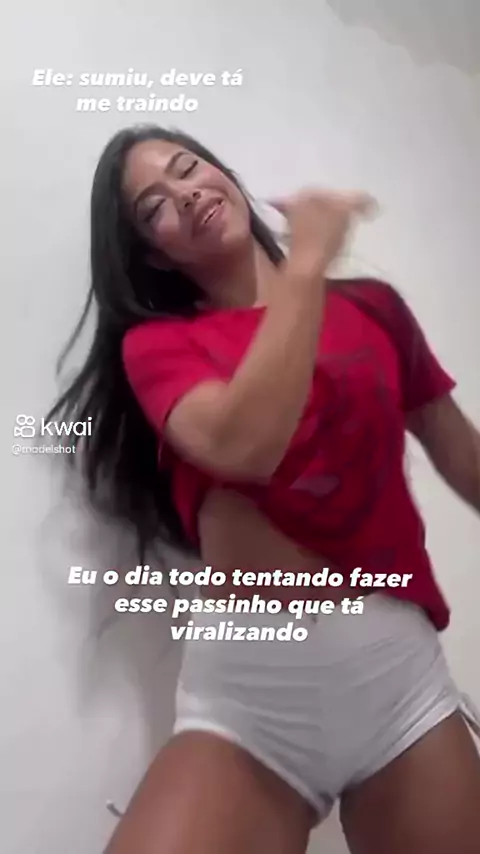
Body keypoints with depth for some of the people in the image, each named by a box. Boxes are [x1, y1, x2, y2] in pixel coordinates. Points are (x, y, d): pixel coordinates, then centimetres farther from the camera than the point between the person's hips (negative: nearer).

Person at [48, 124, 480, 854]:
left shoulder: (372, 307, 9)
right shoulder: (156, 342, 3)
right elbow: (242, 445, -18)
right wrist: (308, 263, -10)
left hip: (400, 662, 3)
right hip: (247, 683, -2)